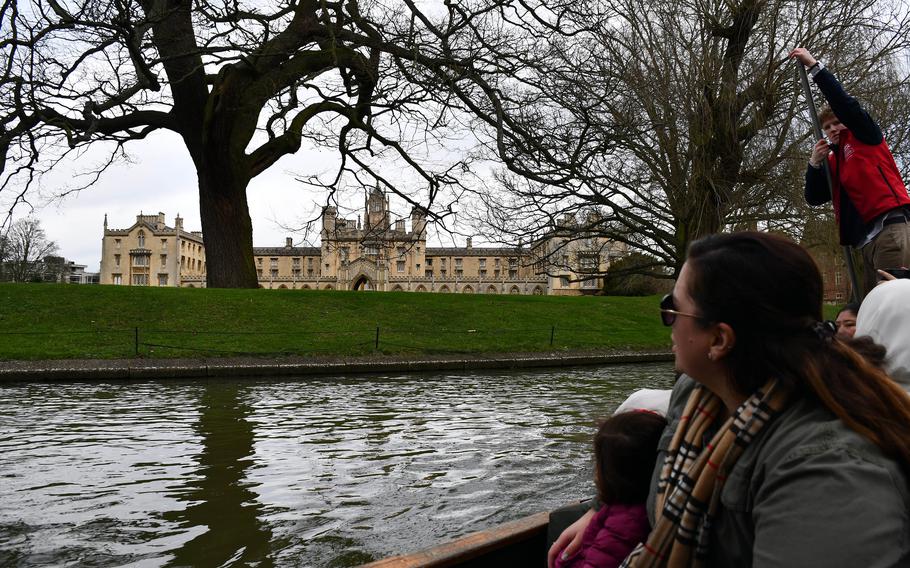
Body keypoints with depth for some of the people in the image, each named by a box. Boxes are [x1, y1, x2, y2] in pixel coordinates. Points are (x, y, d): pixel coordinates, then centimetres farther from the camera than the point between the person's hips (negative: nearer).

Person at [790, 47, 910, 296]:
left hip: (890, 228, -7)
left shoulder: (865, 136, 11)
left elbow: (845, 103, -4)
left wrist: (814, 65, -2)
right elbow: (814, 198, 17)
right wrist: (815, 163, 2)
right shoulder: (833, 161, 26)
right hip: (866, 242, 7)